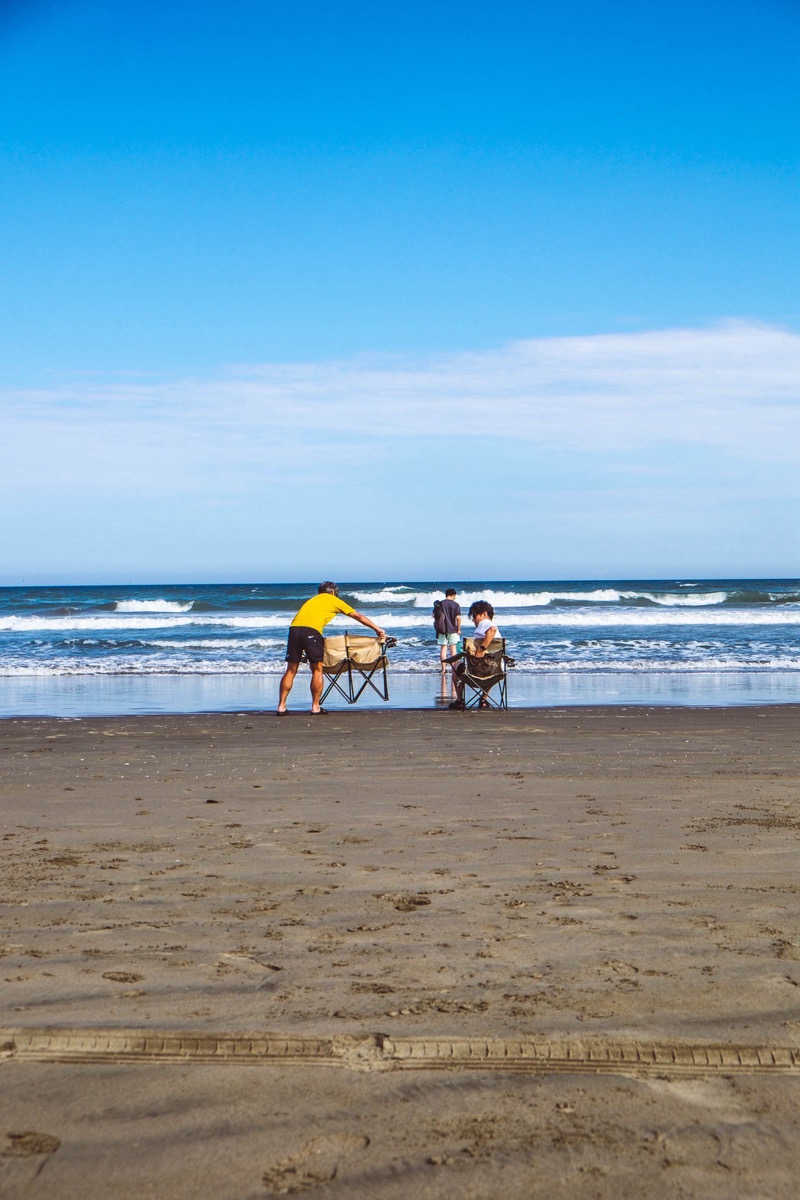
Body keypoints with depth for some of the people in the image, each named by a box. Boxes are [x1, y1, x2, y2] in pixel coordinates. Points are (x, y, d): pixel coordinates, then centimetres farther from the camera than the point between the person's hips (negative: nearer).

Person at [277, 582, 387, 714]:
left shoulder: (313, 599, 35)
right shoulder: (334, 600, 22)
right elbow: (358, 616, 24)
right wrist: (378, 630, 30)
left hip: (294, 628, 5)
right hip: (311, 631, -5)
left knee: (291, 670, 9)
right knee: (317, 670, 6)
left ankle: (281, 706, 7)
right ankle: (315, 707, 5)